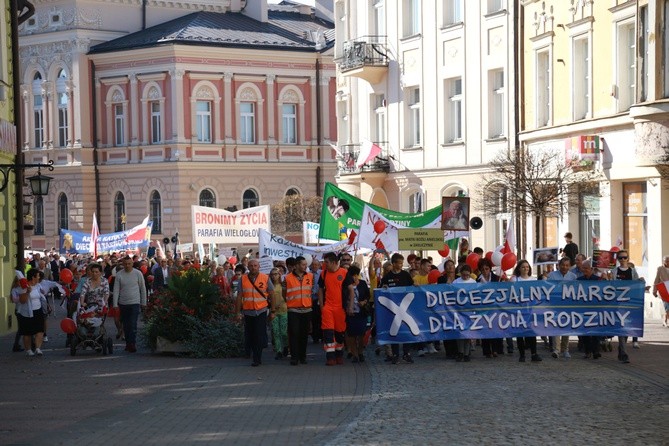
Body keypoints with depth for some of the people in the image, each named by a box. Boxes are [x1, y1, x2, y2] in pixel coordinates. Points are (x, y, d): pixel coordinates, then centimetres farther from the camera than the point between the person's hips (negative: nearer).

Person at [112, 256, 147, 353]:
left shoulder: (138, 273, -2)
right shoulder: (119, 275, -1)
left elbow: (143, 288, 5)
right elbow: (116, 290, 0)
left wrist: (143, 302, 5)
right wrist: (115, 304, -6)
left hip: (135, 302, -2)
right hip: (123, 304, 2)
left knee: (133, 325, -11)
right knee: (125, 325, 10)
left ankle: (132, 344, -11)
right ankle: (128, 343, 21)